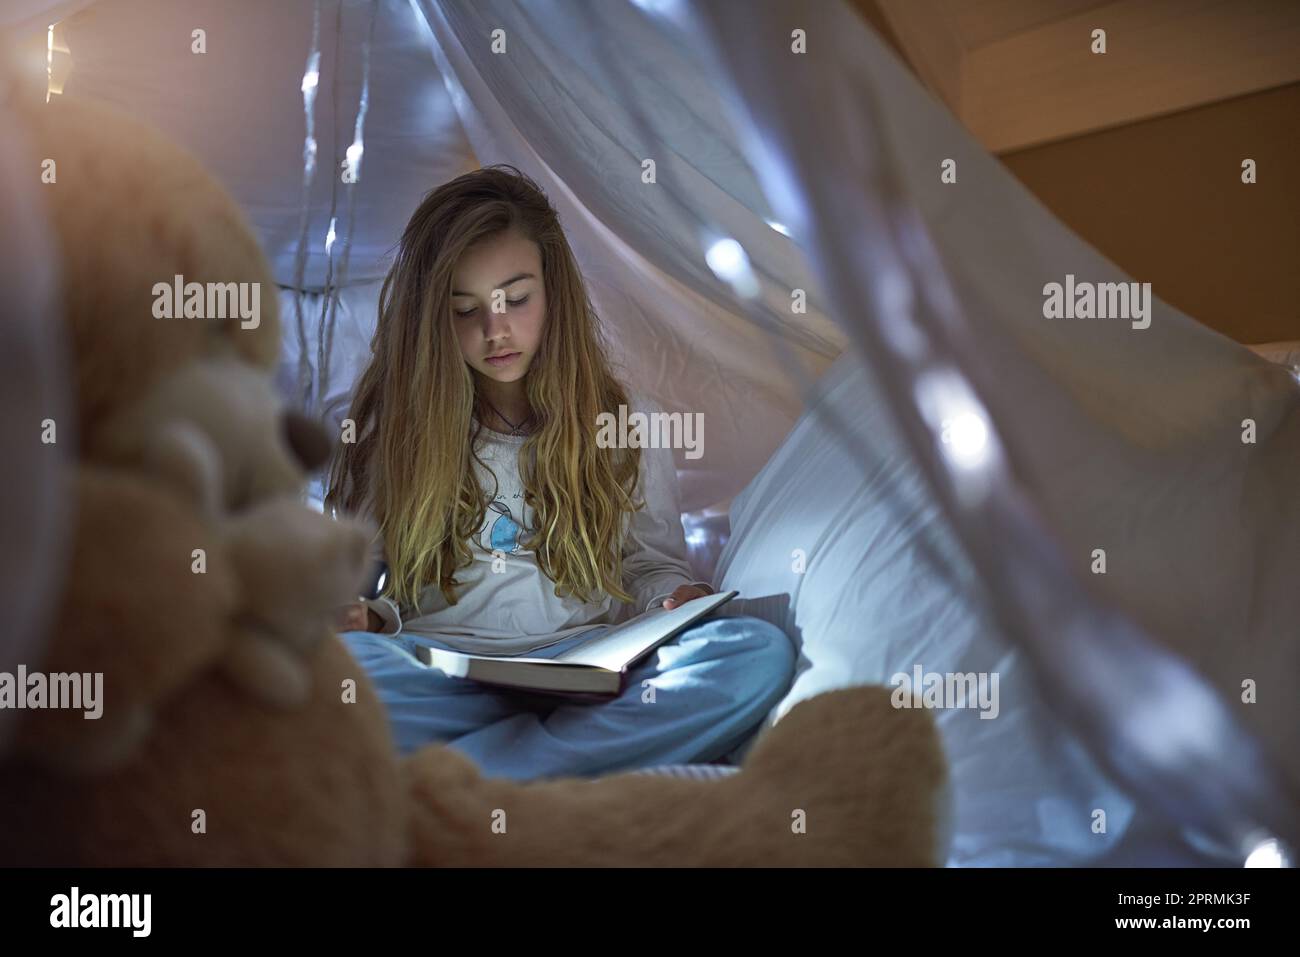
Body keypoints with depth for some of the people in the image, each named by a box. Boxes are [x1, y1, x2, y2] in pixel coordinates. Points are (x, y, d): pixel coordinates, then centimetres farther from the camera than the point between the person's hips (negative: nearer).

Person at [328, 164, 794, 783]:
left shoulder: (624, 422, 11)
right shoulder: (392, 425, 9)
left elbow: (652, 564, 17)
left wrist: (678, 600, -6)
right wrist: (369, 614, -10)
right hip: (437, 673, -1)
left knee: (761, 654, -29)